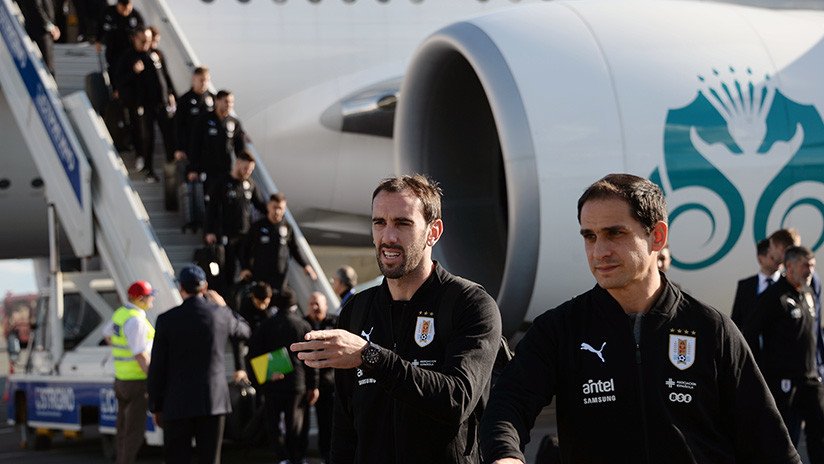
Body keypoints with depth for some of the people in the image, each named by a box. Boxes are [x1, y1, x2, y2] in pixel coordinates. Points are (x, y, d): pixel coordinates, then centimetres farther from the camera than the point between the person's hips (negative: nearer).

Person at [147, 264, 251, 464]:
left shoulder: (167, 320, -6)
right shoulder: (220, 314, -1)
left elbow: (157, 367, -3)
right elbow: (243, 331, 22)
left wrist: (156, 407, 6)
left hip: (177, 404, -2)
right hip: (213, 402, 2)